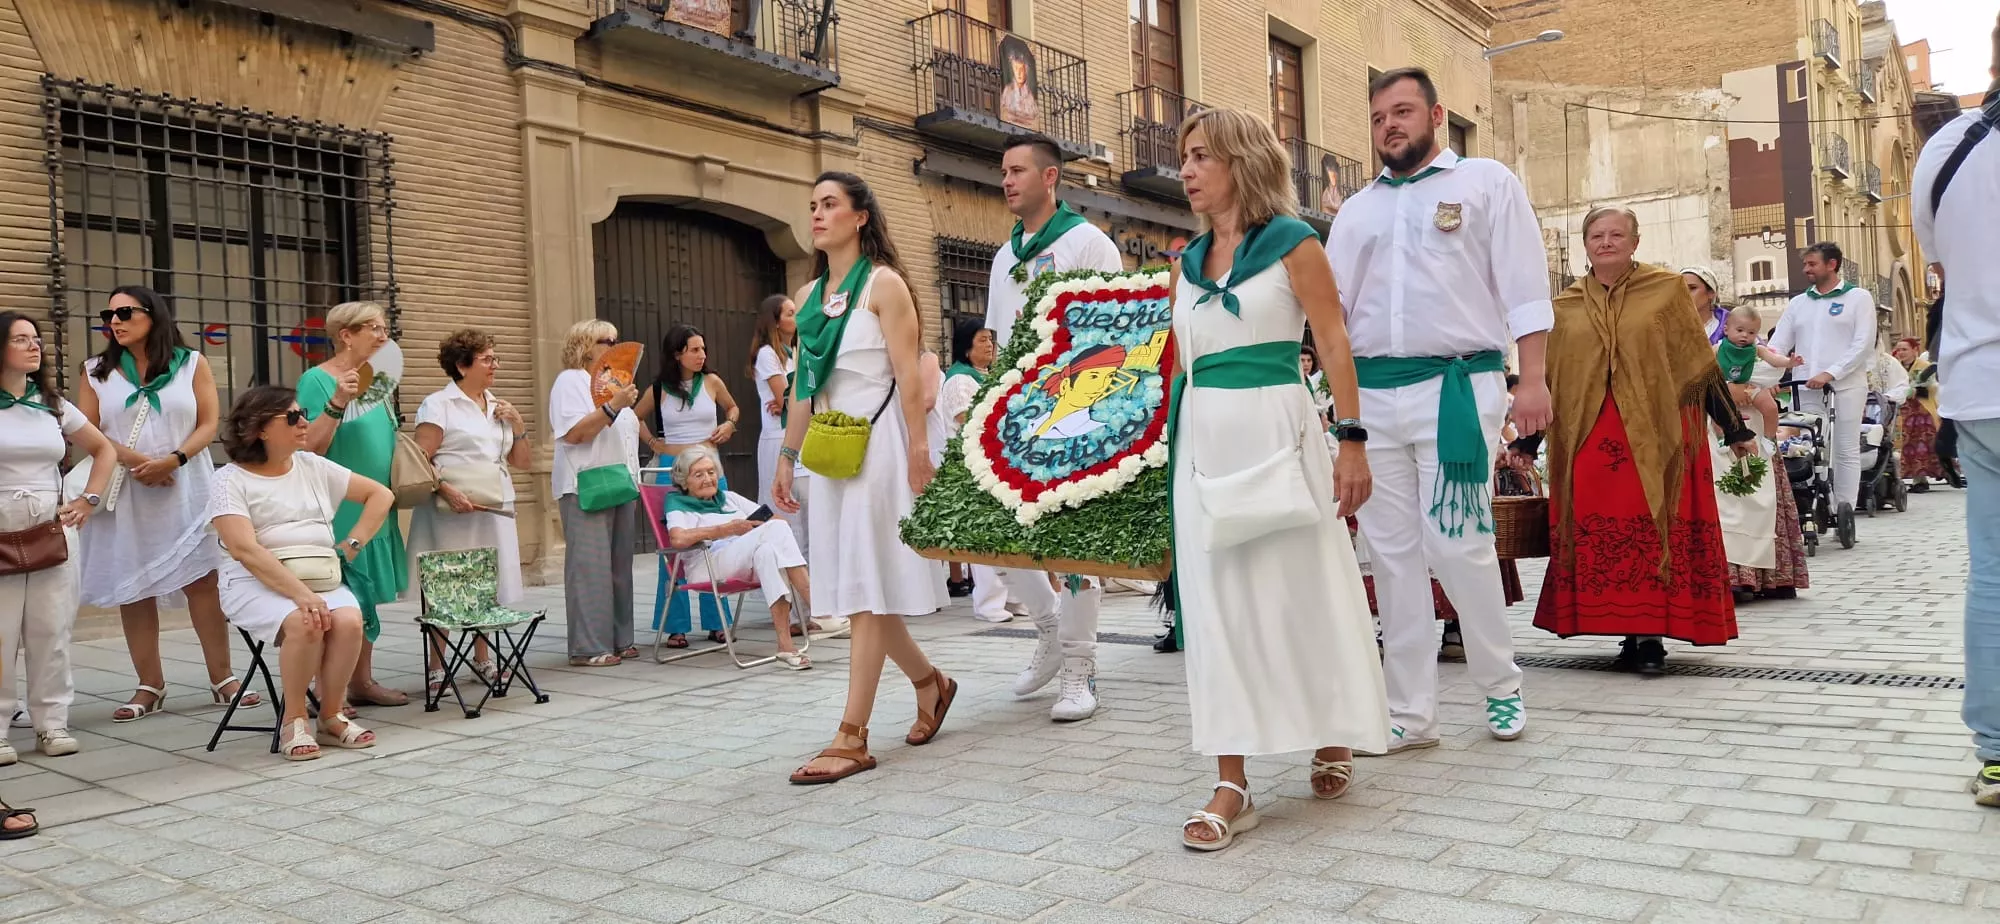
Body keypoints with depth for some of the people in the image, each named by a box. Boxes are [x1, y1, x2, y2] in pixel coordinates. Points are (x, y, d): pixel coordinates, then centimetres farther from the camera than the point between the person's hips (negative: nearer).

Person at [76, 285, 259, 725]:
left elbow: (208, 424, 0)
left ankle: (222, 679, 0)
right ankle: (150, 687, 9)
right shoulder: (97, 372, 10)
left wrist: (172, 461, -15)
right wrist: (134, 460, -13)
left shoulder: (192, 364, 7)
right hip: (124, 494, 2)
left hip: (186, 488, -1)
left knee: (203, 581, -5)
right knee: (133, 589, 2)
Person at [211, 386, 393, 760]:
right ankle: (294, 720, -13)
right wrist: (300, 593, -26)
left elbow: (381, 495, 17)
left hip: (323, 579, 4)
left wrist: (351, 546, 4)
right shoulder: (230, 479, -3)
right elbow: (244, 550, -16)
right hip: (257, 583, -4)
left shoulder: (313, 466, 12)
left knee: (349, 621, -28)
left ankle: (332, 714, -8)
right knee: (304, 624, -34)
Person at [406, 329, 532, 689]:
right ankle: (435, 666, 4)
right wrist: (447, 491, -24)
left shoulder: (499, 407, 18)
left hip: (495, 509, 6)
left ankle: (482, 658, 22)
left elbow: (523, 462, 17)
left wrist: (517, 424, 3)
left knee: (488, 585, 10)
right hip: (454, 510, -6)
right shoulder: (438, 404, -2)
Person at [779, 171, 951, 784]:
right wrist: (787, 457, 16)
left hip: (878, 443, -7)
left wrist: (919, 451, -17)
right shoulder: (809, 295, 15)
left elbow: (908, 374, -11)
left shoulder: (884, 284, -4)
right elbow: (803, 385, 17)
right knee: (852, 585, 9)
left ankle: (852, 738, -6)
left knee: (865, 585, -7)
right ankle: (930, 683, 30)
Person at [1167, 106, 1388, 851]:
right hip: (1201, 435, 5)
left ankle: (1332, 738, 28)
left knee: (1300, 585, 4)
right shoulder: (1189, 260, 13)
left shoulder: (1291, 241, -2)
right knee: (1214, 597, 1)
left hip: (1274, 427, -5)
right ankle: (1232, 783, 5)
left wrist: (1351, 442, -13)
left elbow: (1334, 344, -7)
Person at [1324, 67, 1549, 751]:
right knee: (1392, 553, 4)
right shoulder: (1358, 209, 20)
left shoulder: (1486, 182, 8)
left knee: (1457, 545, -9)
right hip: (1371, 392, 5)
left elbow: (1524, 289, 1)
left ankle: (1501, 684, 15)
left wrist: (1532, 379, -8)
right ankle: (1411, 711, 11)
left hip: (1455, 385, -4)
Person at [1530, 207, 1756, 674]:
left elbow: (1700, 365, 5)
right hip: (1588, 439, 2)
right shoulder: (1566, 306, 10)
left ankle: (1652, 635, 4)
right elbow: (1546, 380, 14)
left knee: (1656, 532, -3)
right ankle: (1630, 635, 11)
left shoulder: (1666, 290, 3)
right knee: (1597, 537, 0)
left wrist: (1735, 429, 7)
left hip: (1657, 433, -2)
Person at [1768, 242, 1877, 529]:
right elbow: (1777, 345, 10)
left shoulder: (1858, 298, 5)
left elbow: (1863, 344, -5)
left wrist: (1830, 373, -16)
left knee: (1846, 451, 0)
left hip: (1846, 385, -3)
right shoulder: (1798, 303, 16)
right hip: (1807, 388, 3)